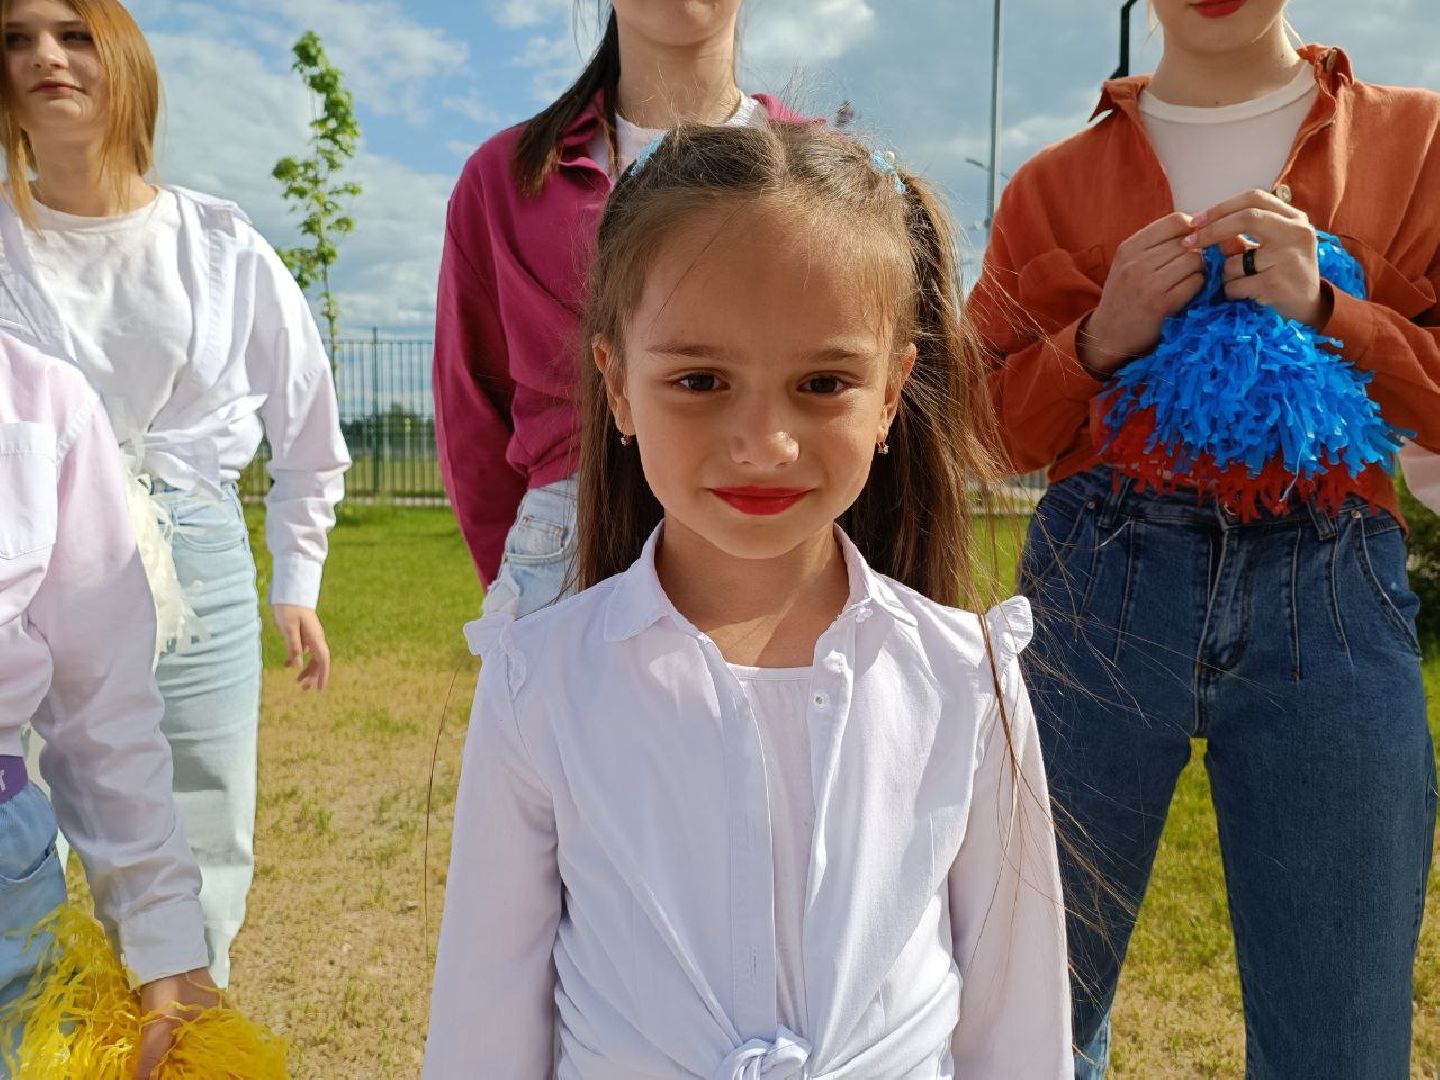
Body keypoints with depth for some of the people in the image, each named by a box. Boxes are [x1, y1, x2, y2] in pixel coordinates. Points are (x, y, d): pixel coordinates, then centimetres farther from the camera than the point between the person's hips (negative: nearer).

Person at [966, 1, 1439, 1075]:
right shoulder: (1055, 183, 11)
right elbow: (988, 423, 9)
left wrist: (1324, 313, -10)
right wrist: (1100, 341, -8)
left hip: (1330, 598, 0)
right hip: (1100, 587, 1)